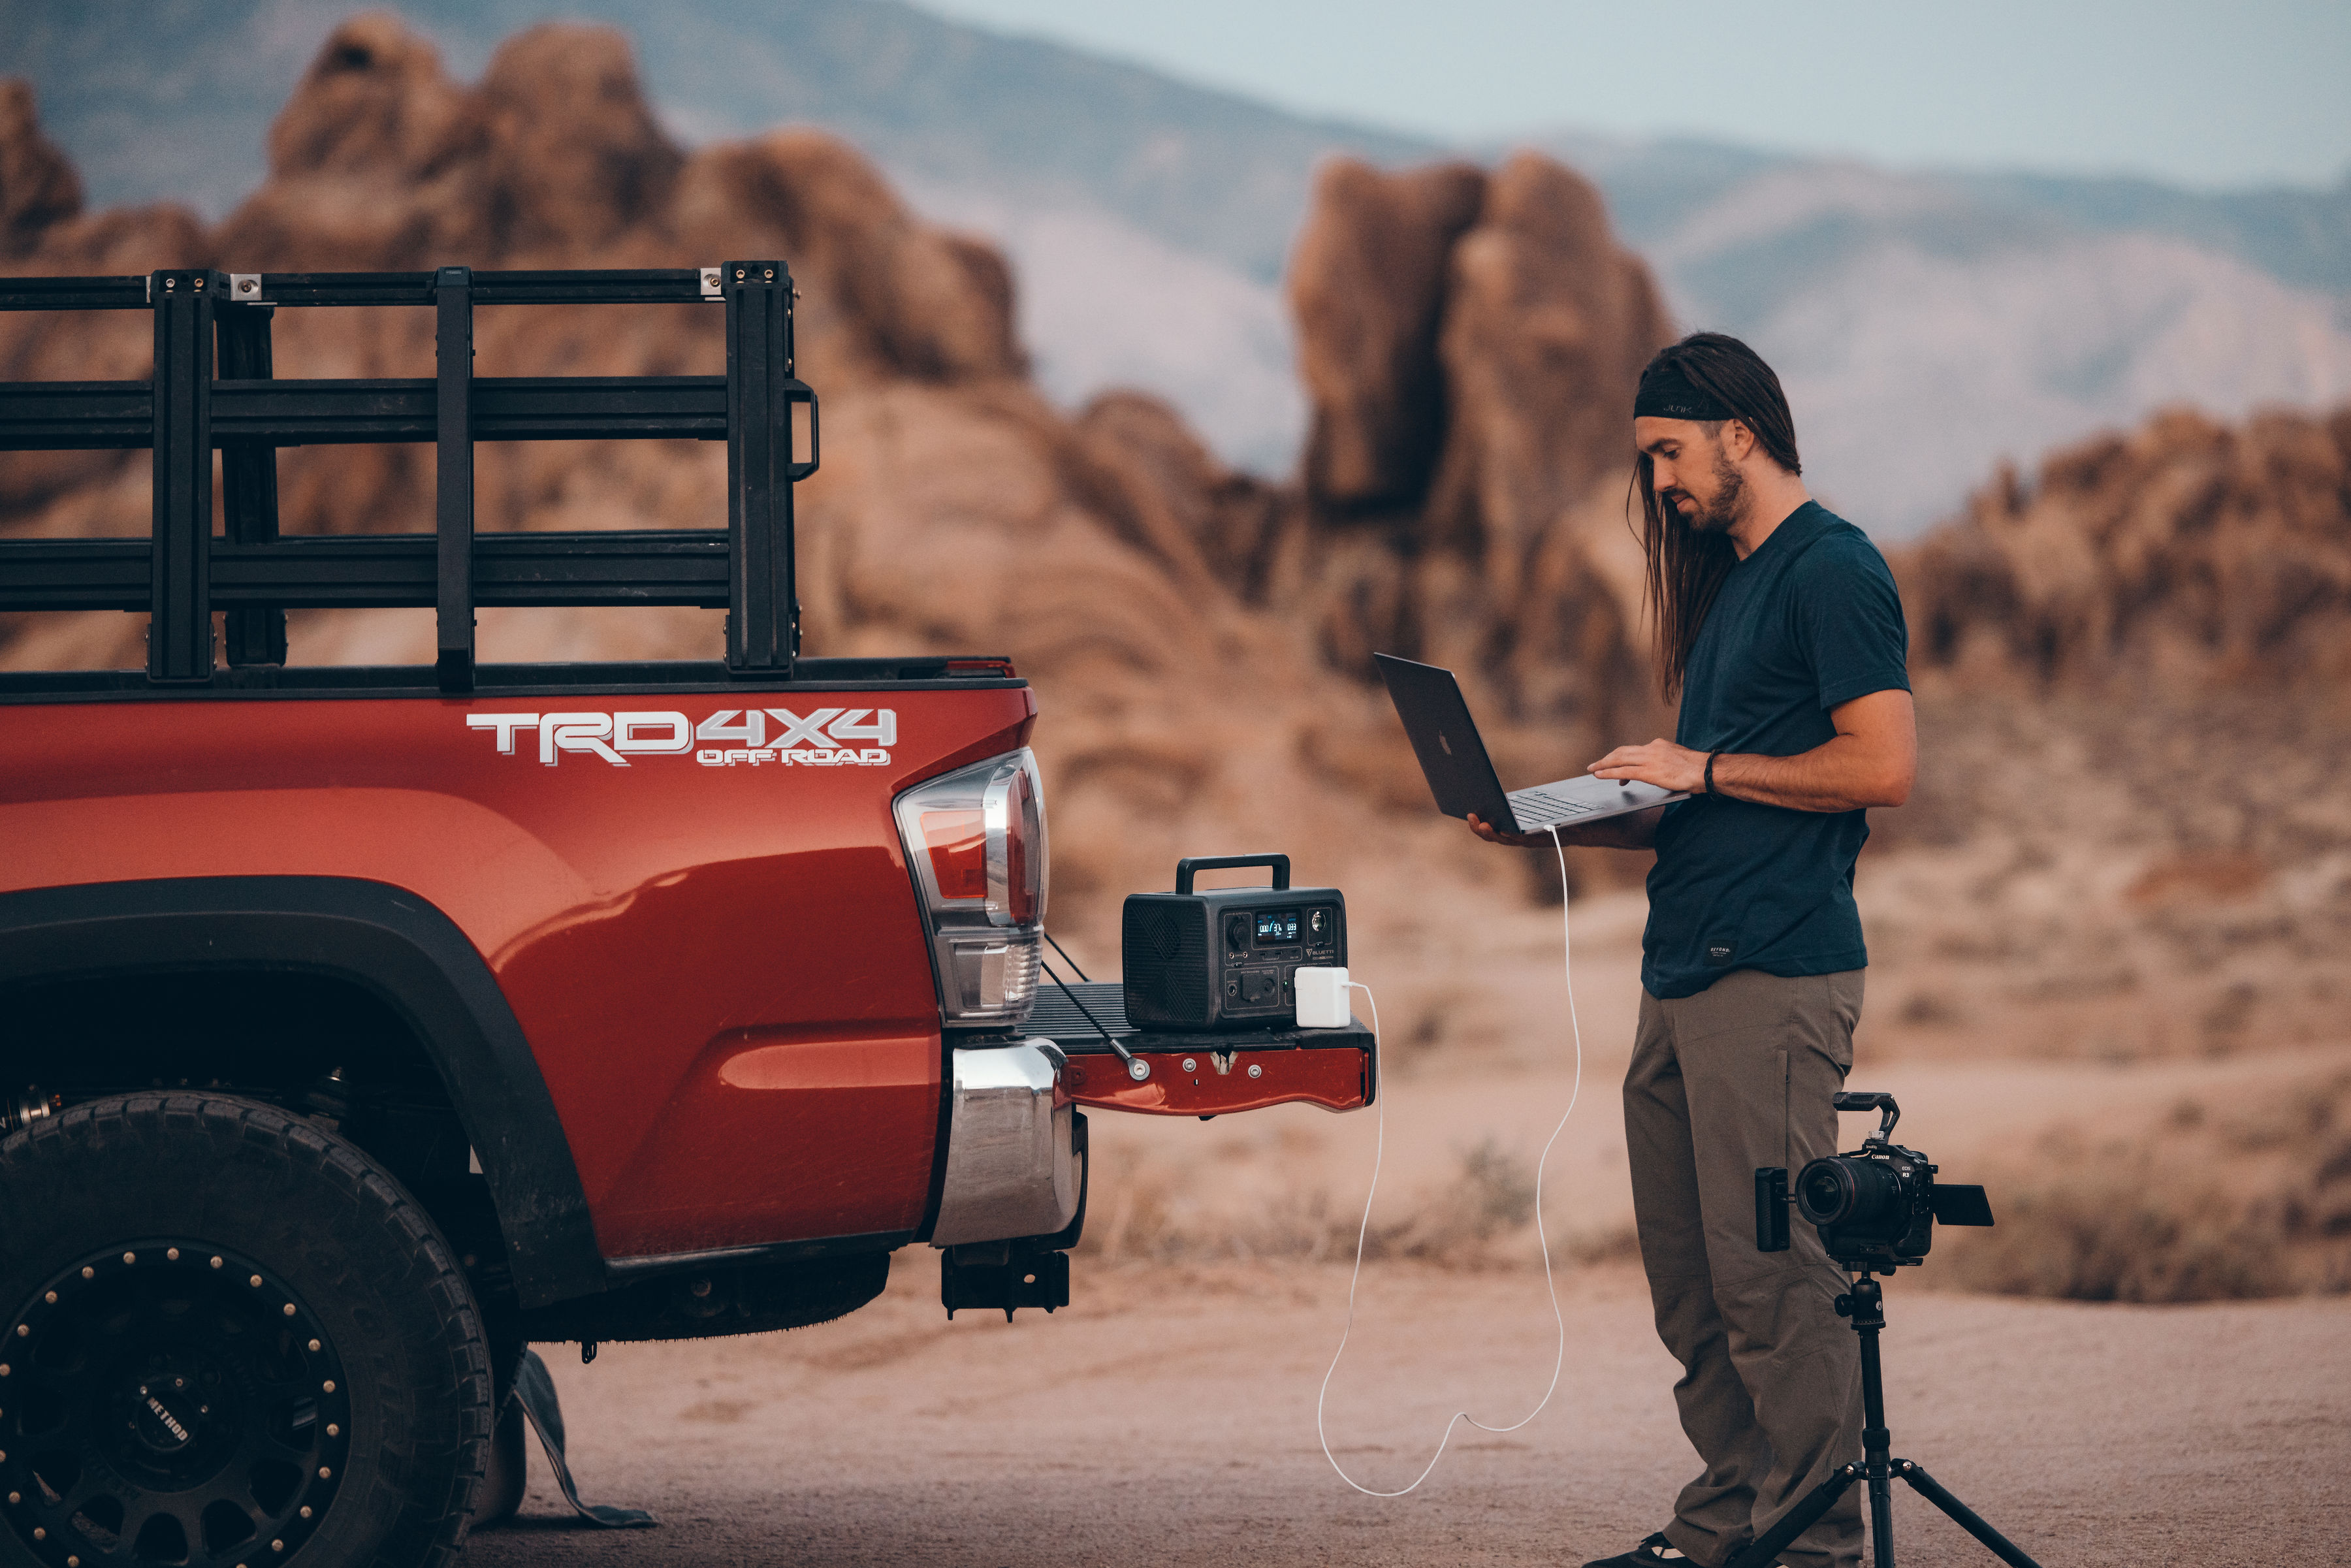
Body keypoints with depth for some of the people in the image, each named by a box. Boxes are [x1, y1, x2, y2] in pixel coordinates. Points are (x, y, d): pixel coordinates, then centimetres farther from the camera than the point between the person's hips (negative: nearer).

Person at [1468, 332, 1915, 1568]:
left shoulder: (1833, 570, -8)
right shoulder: (1730, 581, 22)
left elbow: (1884, 767, -17)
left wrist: (1703, 769, -11)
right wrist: (1562, 826, 12)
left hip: (1777, 977, -10)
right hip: (1685, 977, 10)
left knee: (1774, 1276, -9)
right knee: (1690, 1281, 9)